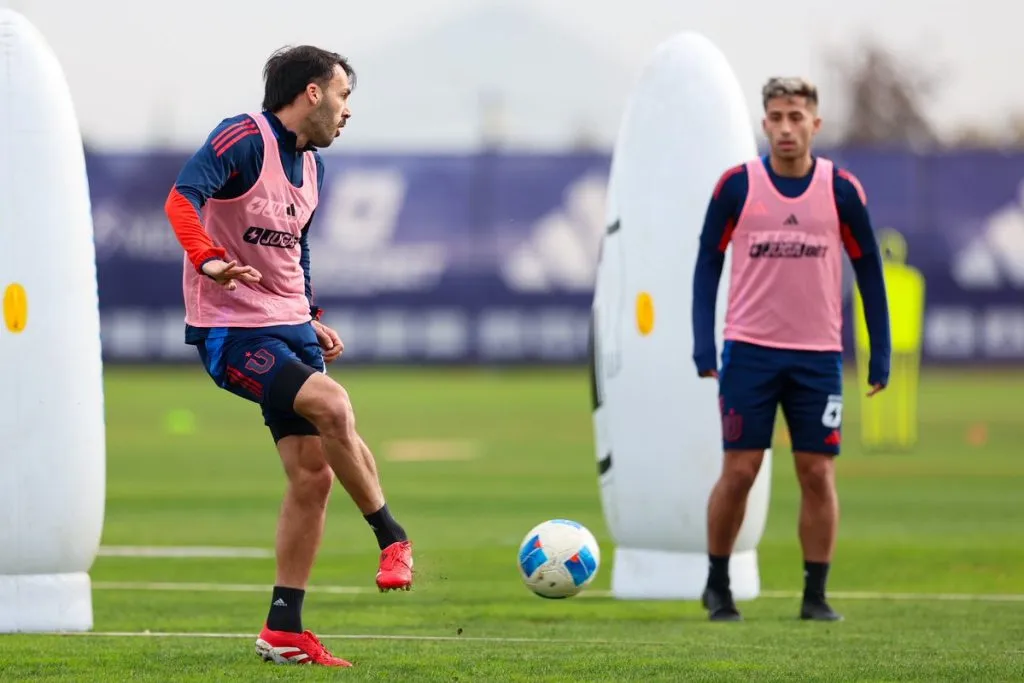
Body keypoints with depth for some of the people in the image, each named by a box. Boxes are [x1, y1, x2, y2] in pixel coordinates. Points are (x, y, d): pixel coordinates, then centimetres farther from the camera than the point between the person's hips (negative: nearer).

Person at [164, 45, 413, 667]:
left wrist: (311, 319, 19)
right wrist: (210, 261, -44)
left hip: (288, 329, 9)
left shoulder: (311, 166, 16)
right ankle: (396, 543, -14)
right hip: (230, 331, -9)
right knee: (332, 405, -29)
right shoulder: (244, 139, -12)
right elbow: (183, 199, -27)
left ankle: (284, 630, 8)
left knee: (314, 475, 2)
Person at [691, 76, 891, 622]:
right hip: (749, 351, -1)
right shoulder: (736, 186, -2)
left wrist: (880, 357, 3)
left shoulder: (841, 189, 0)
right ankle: (717, 586, 14)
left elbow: (868, 270, 7)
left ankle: (815, 596, 8)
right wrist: (704, 349, -4)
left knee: (818, 474, 0)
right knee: (739, 471, -1)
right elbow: (707, 265, 4)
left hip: (818, 355, 1)